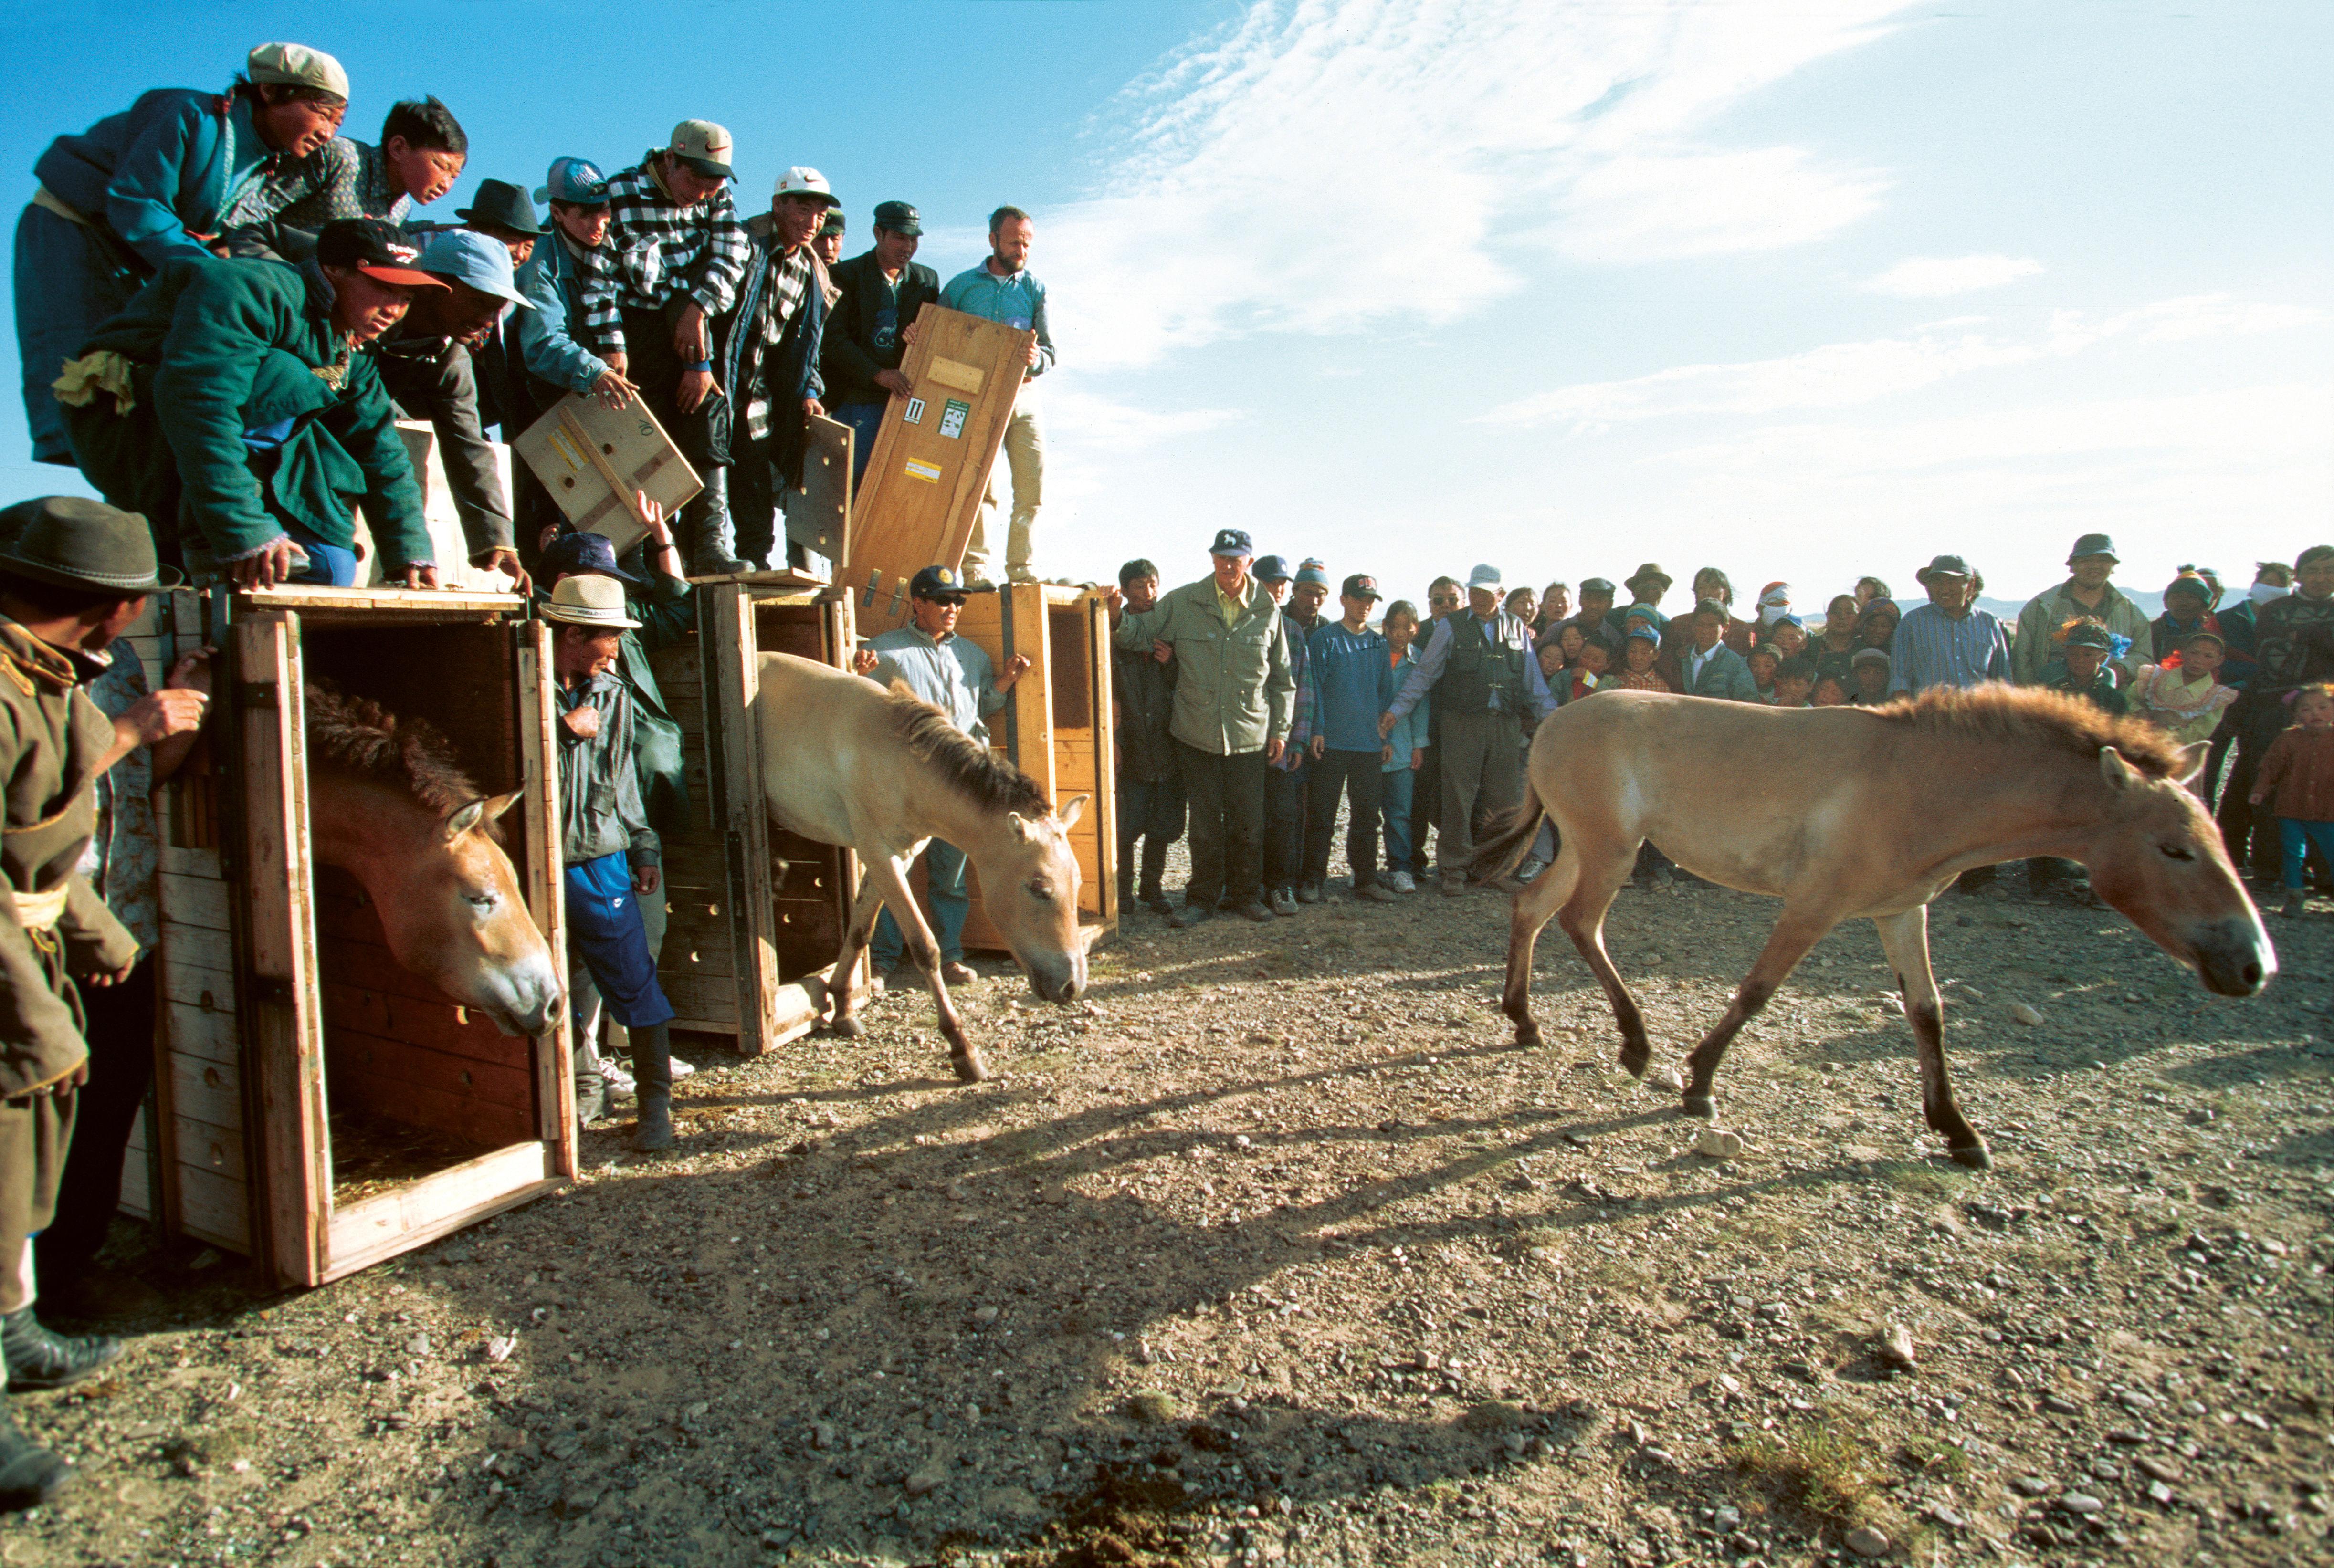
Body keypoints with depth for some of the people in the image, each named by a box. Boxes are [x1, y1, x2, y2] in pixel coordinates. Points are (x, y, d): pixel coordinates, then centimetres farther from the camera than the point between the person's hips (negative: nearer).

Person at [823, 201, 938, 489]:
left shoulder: (927, 280, 13)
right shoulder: (846, 276, 0)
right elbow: (833, 339, -8)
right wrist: (876, 374, -18)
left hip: (907, 398, 3)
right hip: (857, 398, -3)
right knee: (855, 479, -4)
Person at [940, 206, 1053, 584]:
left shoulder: (1035, 290, 10)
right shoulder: (961, 286, 8)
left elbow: (1050, 354, 3)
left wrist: (1034, 358, -21)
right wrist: (915, 337, -13)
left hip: (1023, 398, 2)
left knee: (1032, 489, -4)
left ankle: (1021, 570, 3)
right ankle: (975, 568, -4)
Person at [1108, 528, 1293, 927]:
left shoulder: (1267, 611, 2)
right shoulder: (1183, 603, -1)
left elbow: (1282, 678, 9)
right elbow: (1140, 635, 2)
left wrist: (1280, 728, 6)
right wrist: (1119, 616, -20)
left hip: (1250, 736, 1)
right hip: (1196, 733, 0)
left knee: (1248, 822, 8)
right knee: (1204, 822, 9)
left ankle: (1245, 894, 24)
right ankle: (1203, 897, 22)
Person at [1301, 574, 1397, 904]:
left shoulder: (1379, 643, 14)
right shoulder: (1324, 638, 0)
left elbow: (1386, 691, 17)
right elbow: (1314, 687, -3)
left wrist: (1388, 737, 11)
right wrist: (1317, 730, -10)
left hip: (1370, 743, 5)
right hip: (1332, 741, -4)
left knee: (1367, 814, 8)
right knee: (1322, 814, 1)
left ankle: (1366, 882, 16)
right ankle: (1313, 880, 9)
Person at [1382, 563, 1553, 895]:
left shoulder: (1517, 630, 13)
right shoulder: (1451, 627, 5)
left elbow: (1533, 681, 16)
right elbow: (1424, 673, 4)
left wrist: (1554, 716, 7)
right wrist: (1397, 710, -3)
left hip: (1506, 725, 3)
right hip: (1462, 723, -3)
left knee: (1505, 799, 6)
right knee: (1459, 798, -1)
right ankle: (1454, 870, 9)